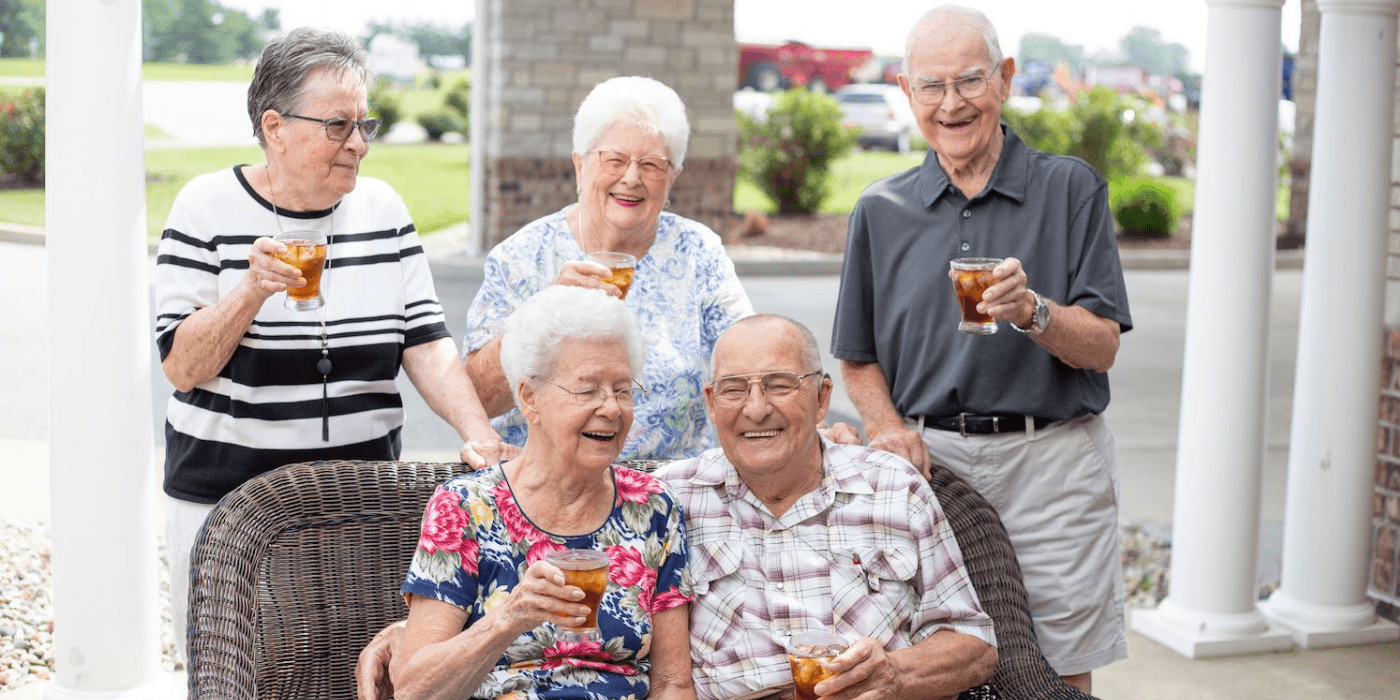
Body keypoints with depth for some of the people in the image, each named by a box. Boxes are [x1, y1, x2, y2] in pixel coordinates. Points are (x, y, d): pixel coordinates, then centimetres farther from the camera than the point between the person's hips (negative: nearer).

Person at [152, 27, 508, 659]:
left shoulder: (382, 207, 5)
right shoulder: (208, 206, -5)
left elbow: (426, 344, 0)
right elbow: (181, 366, -8)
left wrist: (480, 436, -15)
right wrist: (254, 288, -23)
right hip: (227, 496, -2)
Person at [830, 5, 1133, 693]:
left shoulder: (1070, 188, 3)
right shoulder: (881, 209, 9)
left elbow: (1101, 348, -2)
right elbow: (858, 360, 14)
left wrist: (1032, 312, -21)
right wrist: (889, 427, -5)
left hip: (1051, 462, -1)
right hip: (928, 462, 2)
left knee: (1057, 678, 1)